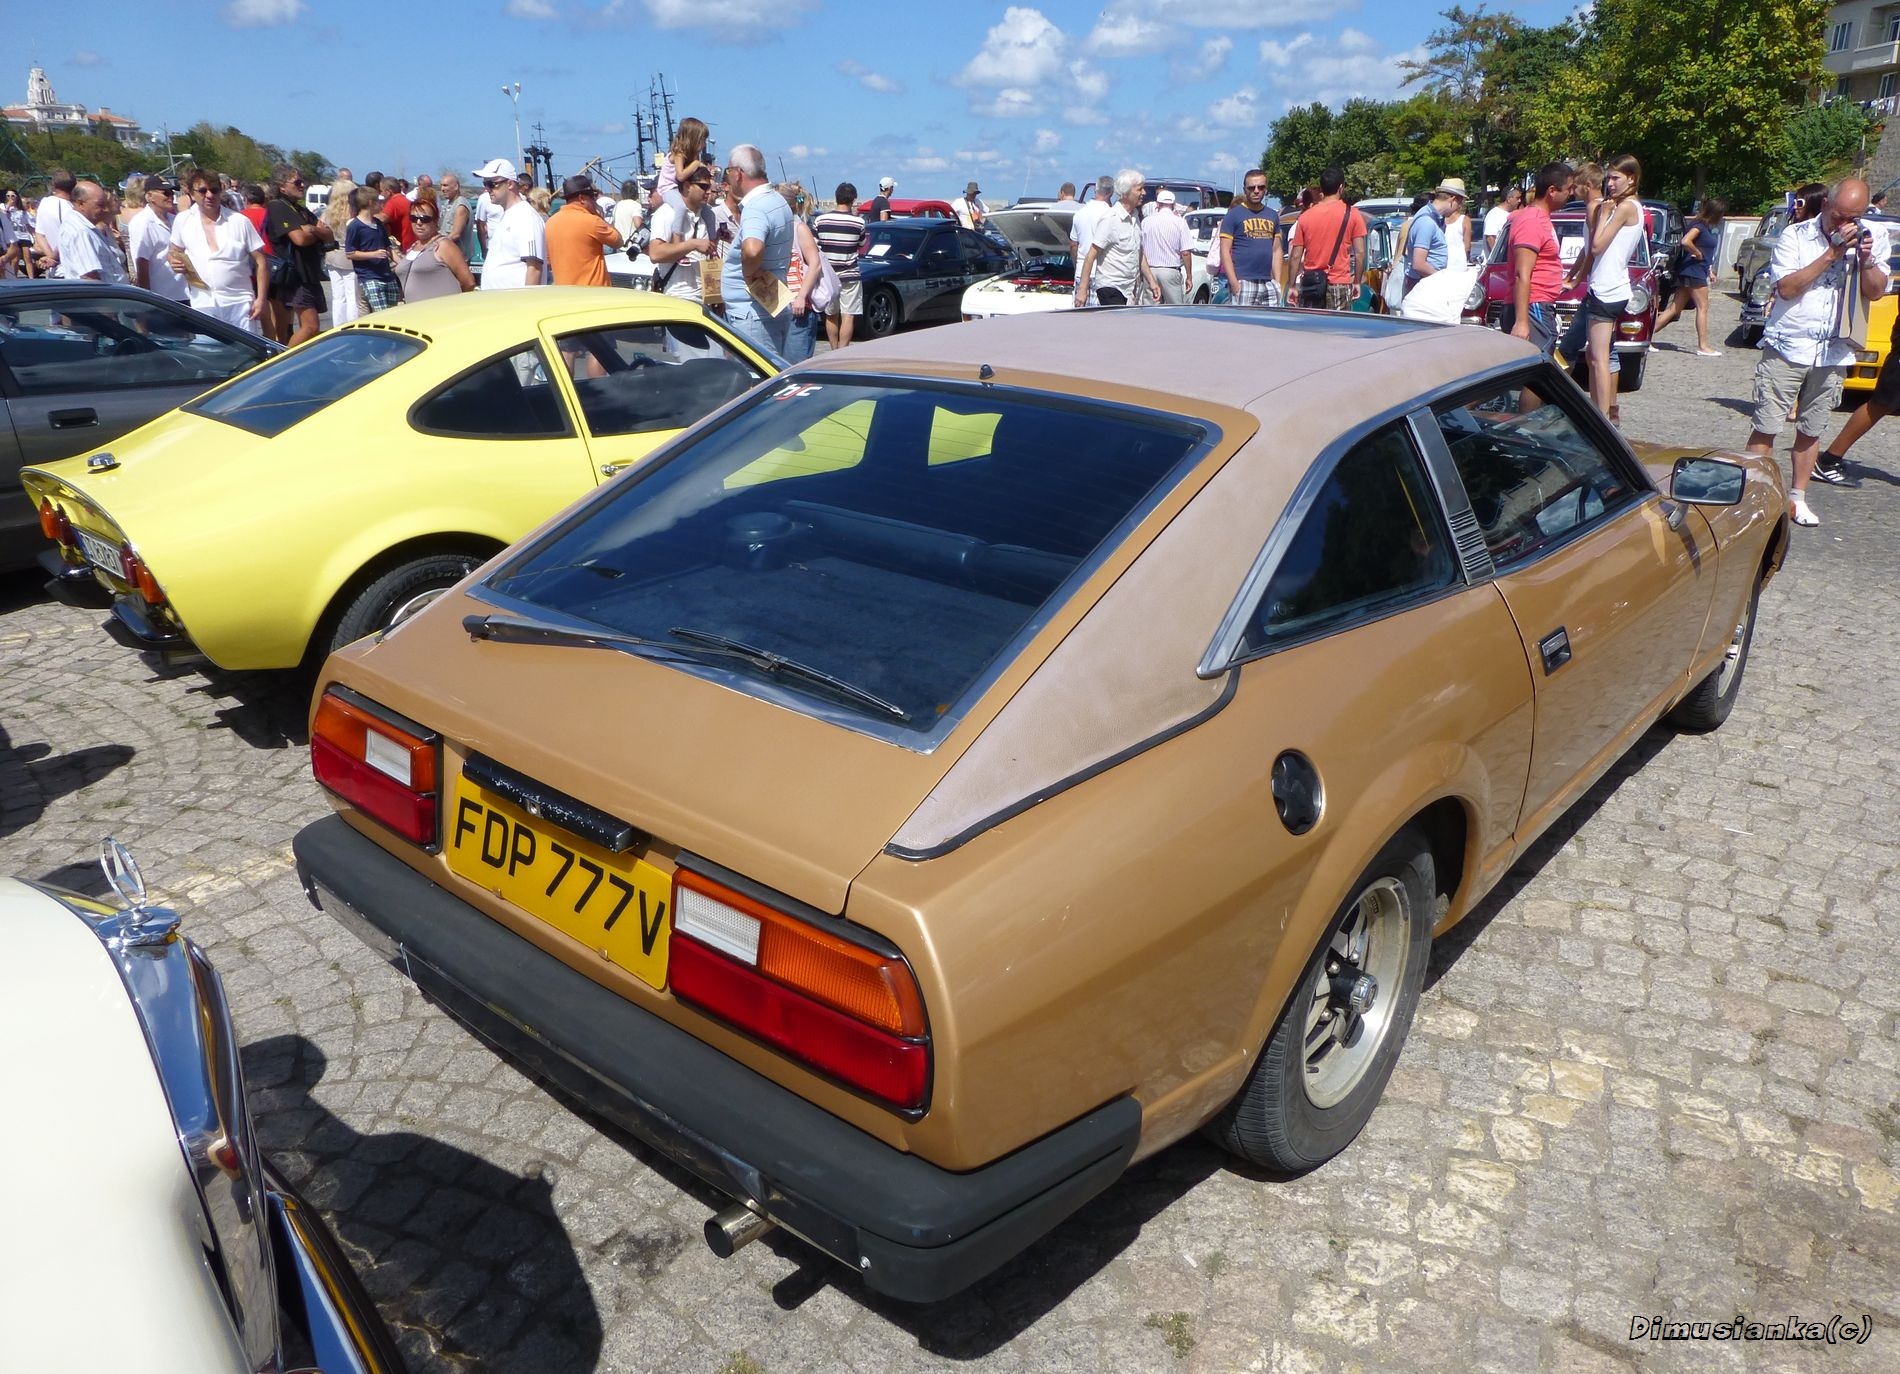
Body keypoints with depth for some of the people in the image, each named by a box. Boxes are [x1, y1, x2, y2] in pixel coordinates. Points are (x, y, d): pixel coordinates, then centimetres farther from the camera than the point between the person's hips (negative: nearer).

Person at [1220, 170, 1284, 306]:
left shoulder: (1272, 216, 18)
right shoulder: (1233, 215, 2)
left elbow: (1277, 250, 19)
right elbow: (1225, 251, -5)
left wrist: (1277, 282, 9)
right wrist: (1234, 283, -14)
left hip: (1269, 284, 6)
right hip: (1244, 283, -6)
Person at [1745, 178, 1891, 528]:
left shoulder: (1873, 236, 6)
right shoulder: (1795, 236, -4)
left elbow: (1876, 292, 5)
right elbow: (1786, 288, -14)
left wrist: (1866, 260, -12)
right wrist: (1832, 253, -17)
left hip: (1833, 354, 3)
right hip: (1787, 348, -3)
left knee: (1811, 430, 11)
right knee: (1766, 428, -5)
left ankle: (1797, 499, 19)